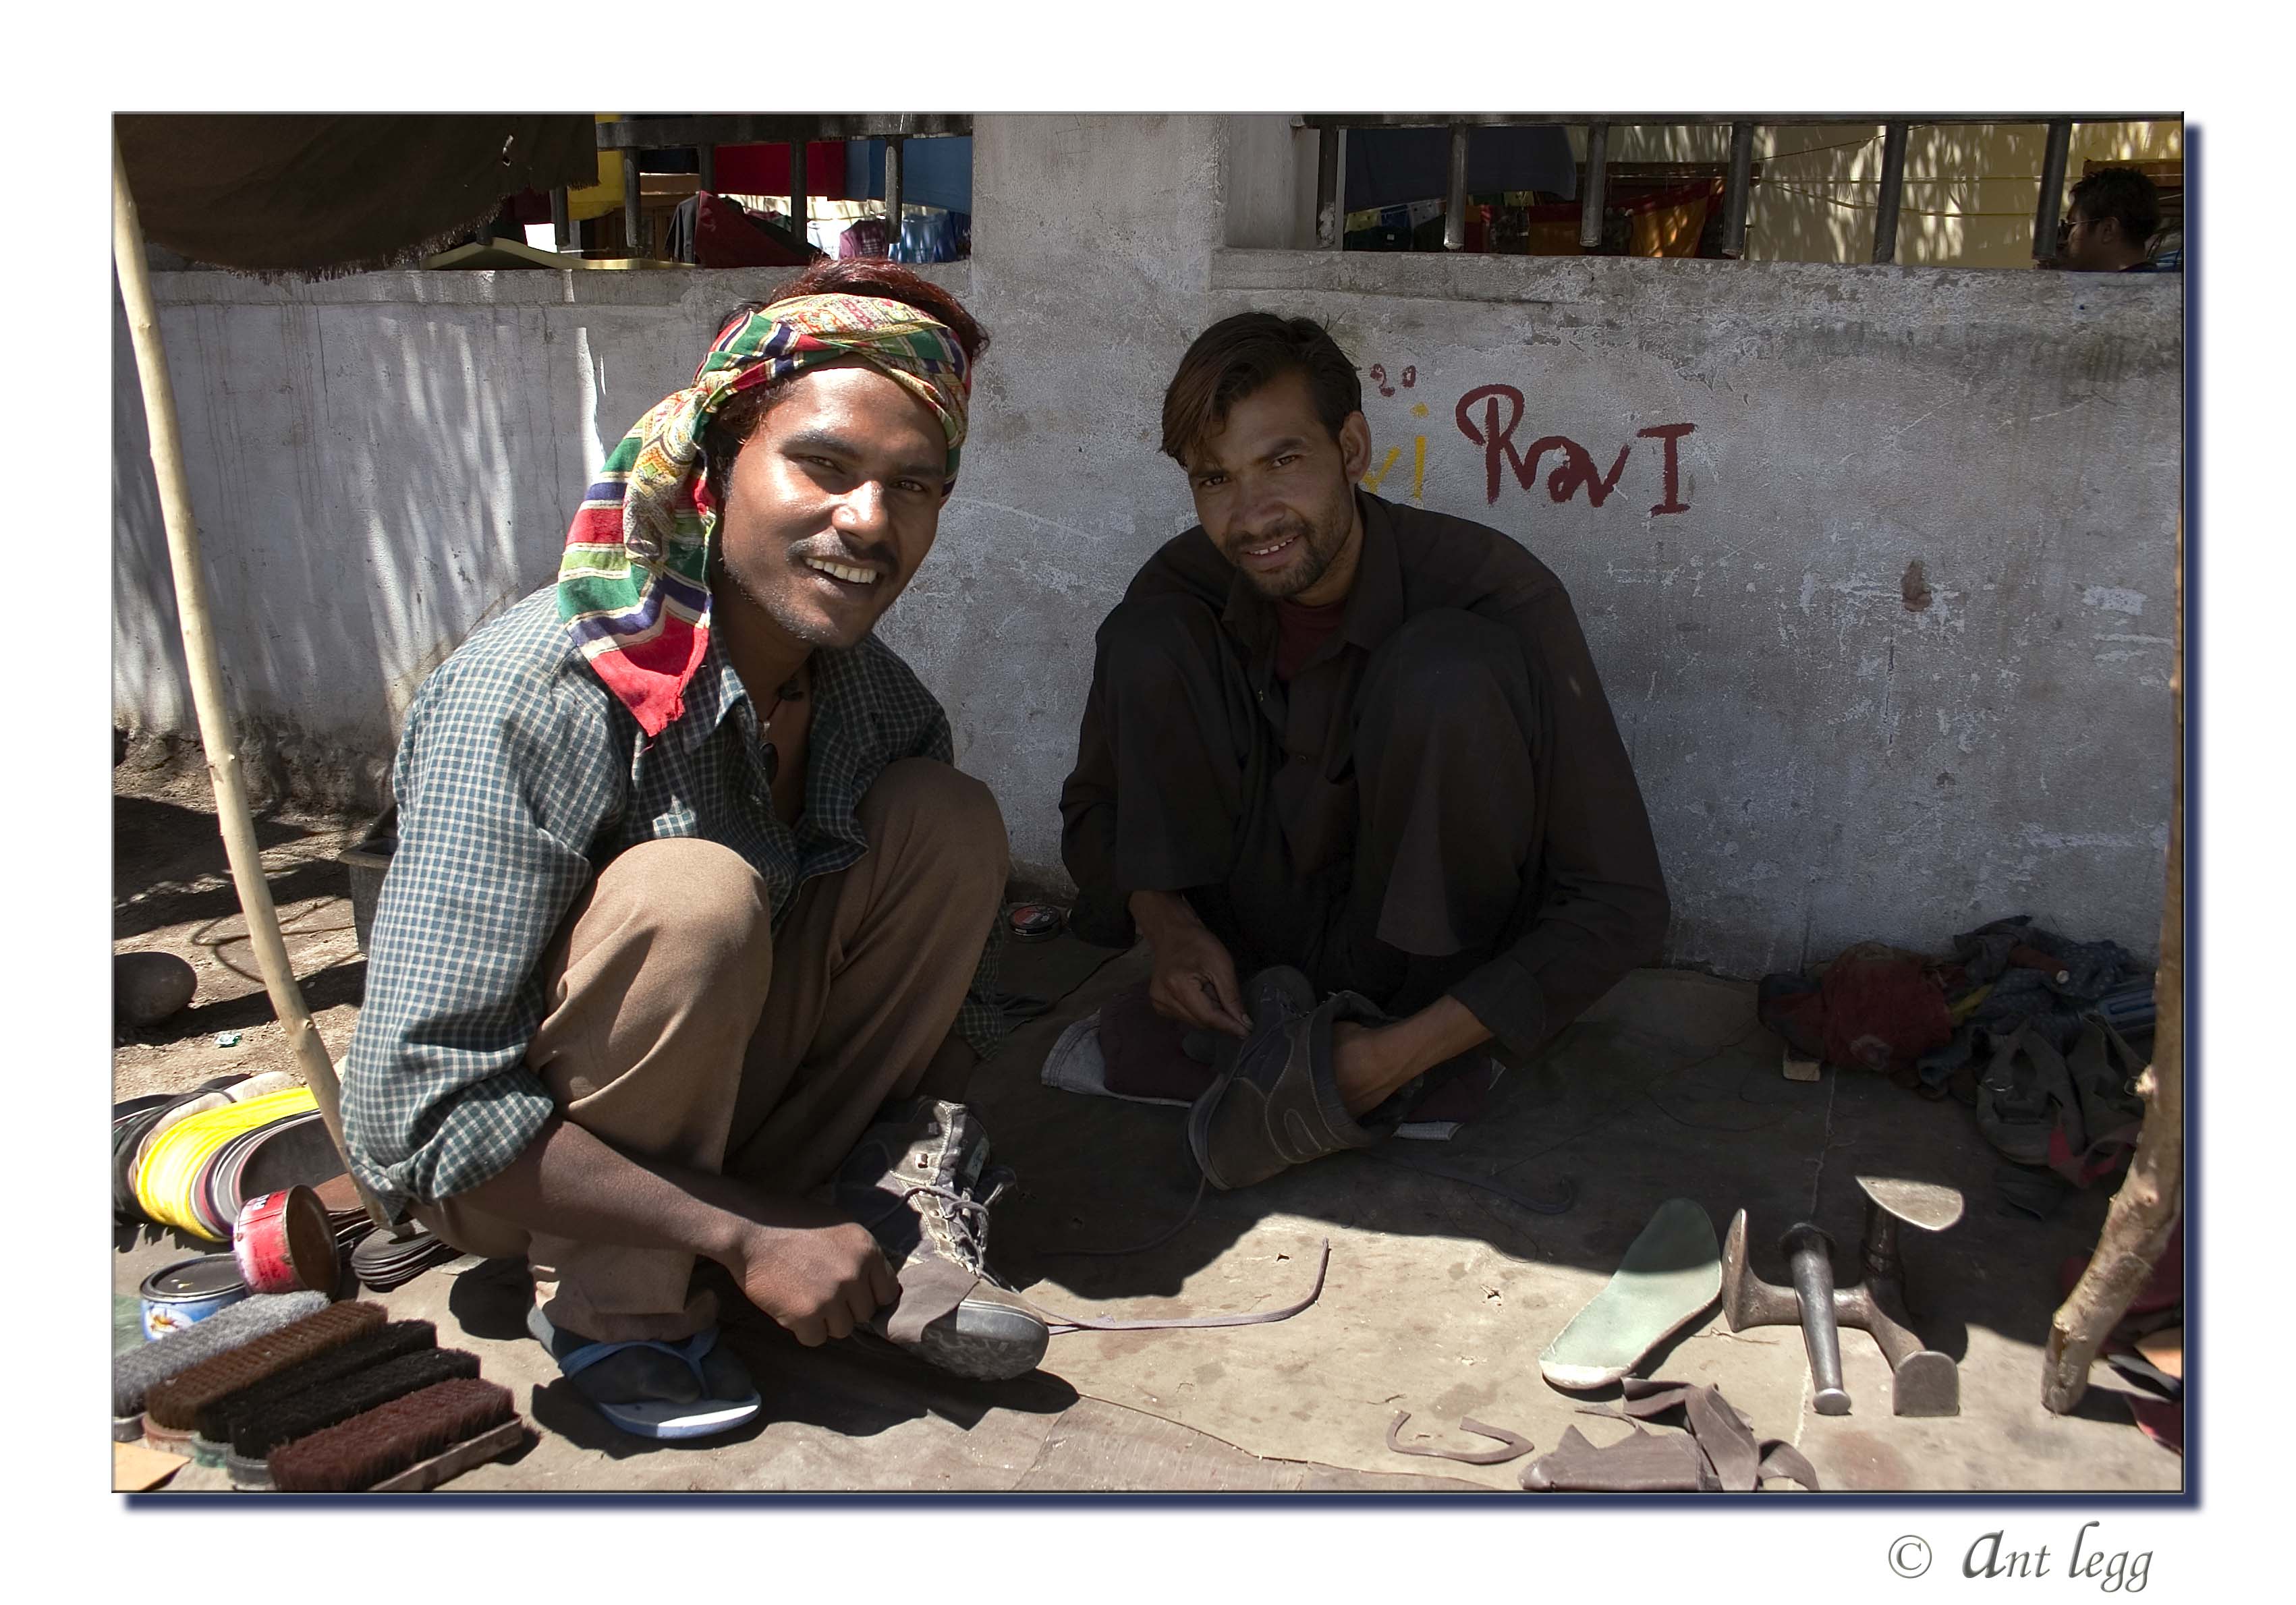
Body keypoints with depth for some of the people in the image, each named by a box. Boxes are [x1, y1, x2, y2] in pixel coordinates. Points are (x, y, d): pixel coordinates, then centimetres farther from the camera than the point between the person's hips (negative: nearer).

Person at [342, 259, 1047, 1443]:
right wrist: (744, 1238, -30)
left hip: (711, 1099, 6)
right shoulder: (530, 701, -30)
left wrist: (923, 1184, -16)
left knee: (948, 823, -11)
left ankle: (868, 1223, -9)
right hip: (496, 1171, -5)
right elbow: (417, 1110, -31)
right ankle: (616, 1306, -14)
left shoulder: (878, 700, -9)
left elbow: (948, 994, 1)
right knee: (692, 896, -35)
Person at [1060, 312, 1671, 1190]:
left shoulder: (1501, 591, -22)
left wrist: (1401, 1052, -30)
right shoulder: (1186, 586, -11)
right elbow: (1095, 807, 3)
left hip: (1441, 968, -3)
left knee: (1451, 666, -31)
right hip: (1268, 942, 4)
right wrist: (1167, 927, -19)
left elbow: (1622, 903, -22)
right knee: (1143, 643, -15)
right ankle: (1266, 1014, -16)